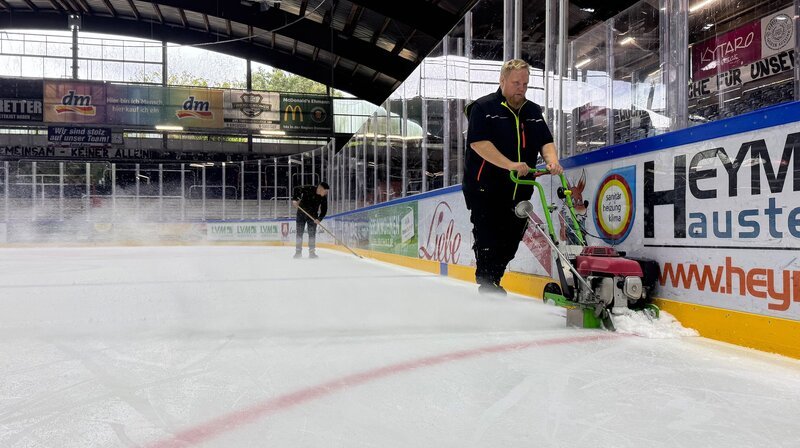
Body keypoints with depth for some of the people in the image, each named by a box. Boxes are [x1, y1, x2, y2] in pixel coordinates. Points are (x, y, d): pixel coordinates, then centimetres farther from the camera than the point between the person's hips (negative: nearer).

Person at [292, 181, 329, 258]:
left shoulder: (323, 197, -11)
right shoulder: (309, 189, -21)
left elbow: (324, 210, -9)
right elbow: (296, 189, -15)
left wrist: (319, 219, -22)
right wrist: (294, 199, -28)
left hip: (313, 216, 2)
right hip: (301, 213, -2)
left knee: (312, 234, -1)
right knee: (299, 233, 1)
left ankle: (312, 252, 7)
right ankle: (298, 252, 10)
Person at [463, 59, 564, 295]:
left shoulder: (533, 111, 15)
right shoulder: (483, 107, -5)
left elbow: (546, 141, 10)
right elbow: (478, 143, -17)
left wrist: (552, 160, -14)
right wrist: (510, 165, -27)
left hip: (519, 192, 6)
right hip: (485, 189, -6)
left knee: (510, 243, 10)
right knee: (488, 243, -5)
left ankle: (493, 283, 27)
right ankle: (487, 288, 8)